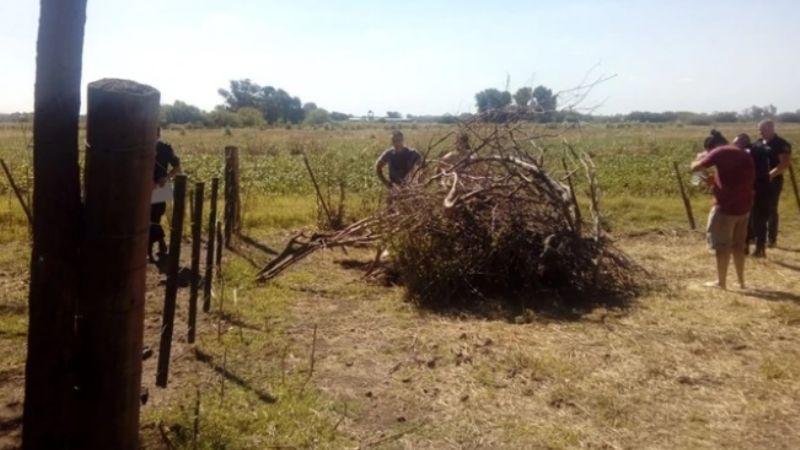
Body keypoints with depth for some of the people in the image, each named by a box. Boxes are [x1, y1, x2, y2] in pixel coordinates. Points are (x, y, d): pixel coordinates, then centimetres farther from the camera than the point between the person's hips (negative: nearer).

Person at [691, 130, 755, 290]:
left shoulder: (720, 152, -9)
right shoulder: (745, 154, 14)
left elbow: (695, 168, -8)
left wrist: (701, 157, 13)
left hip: (726, 206, -7)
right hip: (744, 206, 8)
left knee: (721, 246, 3)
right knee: (738, 245, 18)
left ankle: (721, 282, 10)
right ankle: (741, 281, 24)